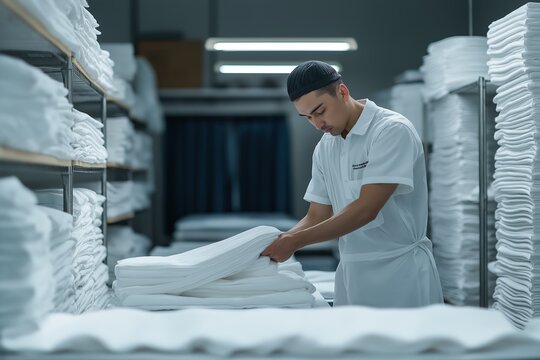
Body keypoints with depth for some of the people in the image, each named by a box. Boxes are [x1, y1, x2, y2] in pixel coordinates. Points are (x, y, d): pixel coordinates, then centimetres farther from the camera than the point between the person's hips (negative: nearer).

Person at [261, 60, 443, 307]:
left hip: (399, 273, -6)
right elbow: (317, 217, 11)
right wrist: (277, 242, -7)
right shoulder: (324, 149, 9)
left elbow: (365, 210, -20)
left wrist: (296, 241, -20)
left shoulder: (392, 130, -13)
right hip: (350, 275, 6)